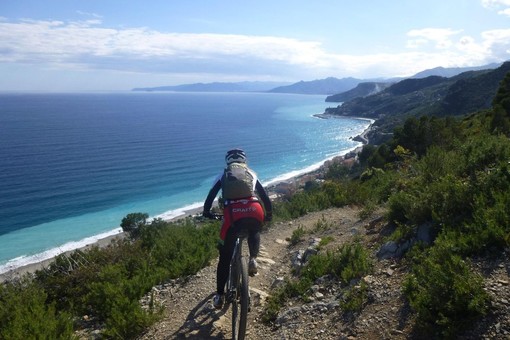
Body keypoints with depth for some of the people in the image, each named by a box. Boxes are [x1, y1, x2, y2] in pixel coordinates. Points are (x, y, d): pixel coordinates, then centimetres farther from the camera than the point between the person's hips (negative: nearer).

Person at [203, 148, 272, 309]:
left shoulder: (223, 174, 25)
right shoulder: (251, 173, 28)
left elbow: (211, 195, 20)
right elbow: (264, 195, 27)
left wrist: (206, 212, 36)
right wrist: (269, 214, 40)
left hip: (233, 213, -1)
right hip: (254, 211, 1)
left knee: (225, 257, 15)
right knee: (254, 232, 38)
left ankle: (220, 296, 20)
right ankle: (253, 259, 11)